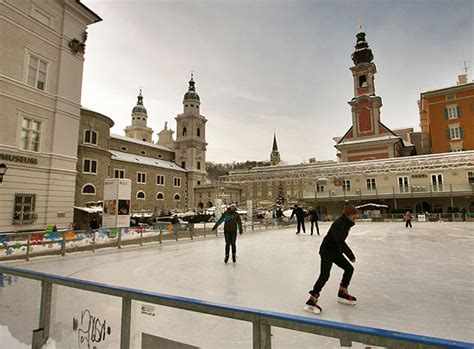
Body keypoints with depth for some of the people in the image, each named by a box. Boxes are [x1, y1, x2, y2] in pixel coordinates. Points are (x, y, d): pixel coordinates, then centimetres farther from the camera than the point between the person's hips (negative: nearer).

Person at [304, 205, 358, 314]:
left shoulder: (347, 223, 6)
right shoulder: (339, 223, -23)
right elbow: (339, 241, -31)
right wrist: (350, 254, -28)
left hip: (336, 251, 10)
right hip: (326, 251, -10)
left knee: (349, 269, 13)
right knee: (324, 275, -16)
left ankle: (342, 293, 27)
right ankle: (312, 300, -12)